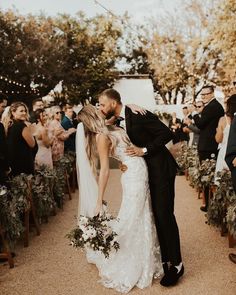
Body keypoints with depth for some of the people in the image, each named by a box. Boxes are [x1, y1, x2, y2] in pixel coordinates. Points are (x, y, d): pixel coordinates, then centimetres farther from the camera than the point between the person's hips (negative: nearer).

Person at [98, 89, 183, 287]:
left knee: (164, 215, -5)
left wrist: (144, 150, -21)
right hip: (145, 171, 8)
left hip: (161, 170, -8)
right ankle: (164, 259, 26)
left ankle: (176, 264, 8)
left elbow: (167, 133, -19)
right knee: (155, 215, 13)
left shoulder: (138, 114, -18)